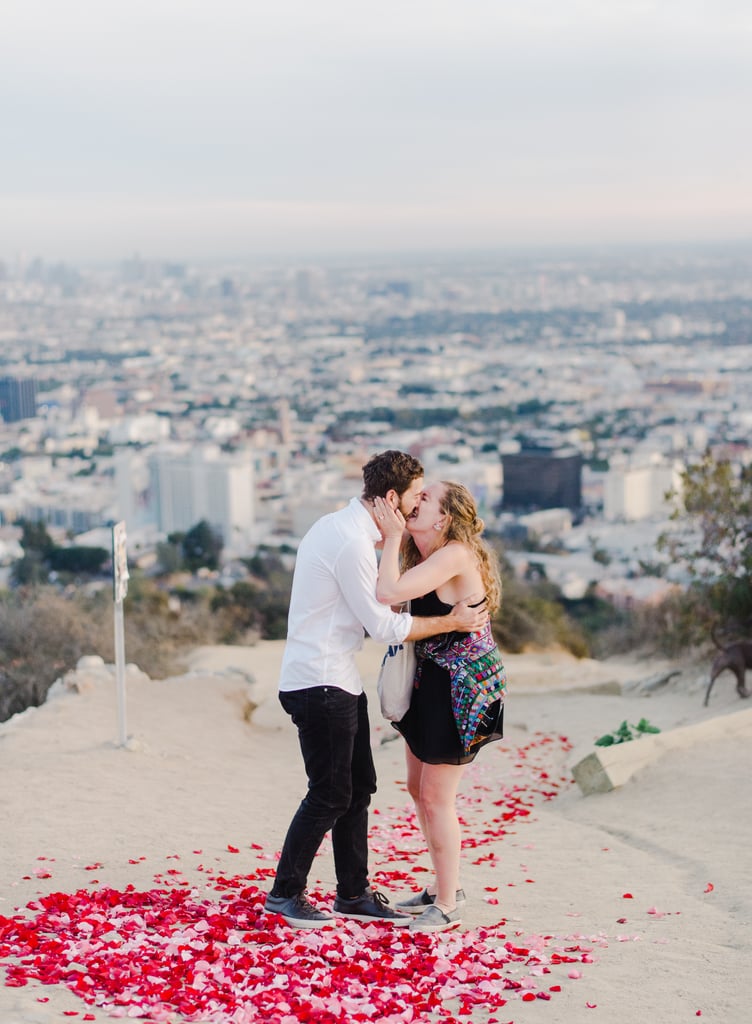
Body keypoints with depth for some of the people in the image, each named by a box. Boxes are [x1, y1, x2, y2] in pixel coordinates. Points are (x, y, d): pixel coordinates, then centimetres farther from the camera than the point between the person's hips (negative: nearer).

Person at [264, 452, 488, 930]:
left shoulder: (340, 525, 11)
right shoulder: (352, 542, -20)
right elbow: (384, 625, -17)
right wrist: (452, 621, -10)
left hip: (339, 679, 10)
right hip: (320, 683, -10)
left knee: (359, 788, 14)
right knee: (330, 795, -2)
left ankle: (354, 894, 22)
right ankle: (285, 892, 12)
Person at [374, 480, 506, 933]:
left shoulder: (455, 555, -23)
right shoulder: (425, 555, 7)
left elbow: (389, 593, -34)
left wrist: (393, 536, -22)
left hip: (462, 686, -10)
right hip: (431, 679, 10)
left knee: (436, 796, -1)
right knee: (418, 788, 18)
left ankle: (448, 906, 13)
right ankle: (446, 887, 33)